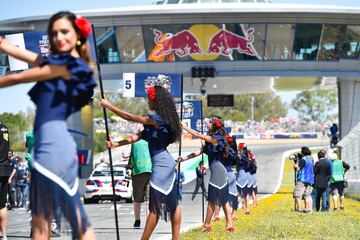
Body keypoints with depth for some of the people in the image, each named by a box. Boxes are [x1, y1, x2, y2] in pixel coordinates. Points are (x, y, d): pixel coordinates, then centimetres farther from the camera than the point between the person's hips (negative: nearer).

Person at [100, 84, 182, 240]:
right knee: (172, 203, 11)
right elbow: (137, 137, 10)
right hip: (167, 163, 10)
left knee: (155, 206, -7)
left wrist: (108, 106, -12)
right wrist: (116, 144, 1)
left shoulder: (158, 119, -16)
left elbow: (130, 117, -18)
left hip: (161, 164, -10)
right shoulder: (156, 121, 14)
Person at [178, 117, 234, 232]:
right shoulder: (210, 141, 17)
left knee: (212, 199, -4)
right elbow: (198, 152, 13)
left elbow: (198, 135, -13)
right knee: (223, 200, 8)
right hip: (219, 171, 10)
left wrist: (184, 127, -6)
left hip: (218, 171, -10)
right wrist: (184, 158, 6)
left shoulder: (215, 139, -11)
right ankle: (229, 225, 7)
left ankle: (207, 225, 0)